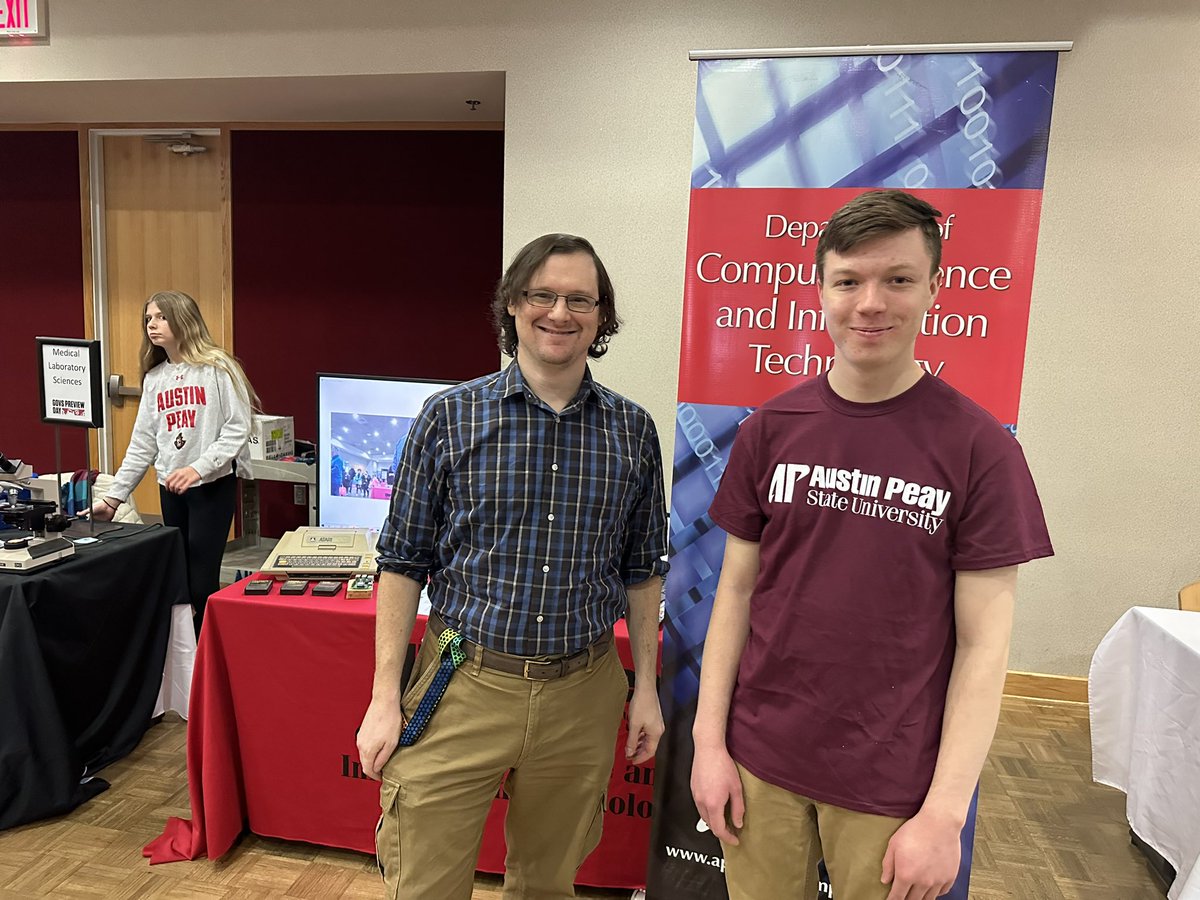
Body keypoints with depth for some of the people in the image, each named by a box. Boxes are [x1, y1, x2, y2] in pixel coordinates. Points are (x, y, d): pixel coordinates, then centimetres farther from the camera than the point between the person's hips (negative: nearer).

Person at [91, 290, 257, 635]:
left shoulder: (217, 368, -7)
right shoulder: (153, 378, 12)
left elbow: (237, 430, -12)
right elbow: (142, 444, 12)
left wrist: (198, 467, -23)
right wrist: (114, 497, 7)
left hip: (214, 484, -6)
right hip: (170, 488, 6)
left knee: (202, 580, -7)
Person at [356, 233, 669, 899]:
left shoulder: (633, 432, 1)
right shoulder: (450, 417, -5)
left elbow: (641, 570, 9)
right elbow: (403, 562, -2)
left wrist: (645, 685, 8)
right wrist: (385, 696, -5)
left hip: (583, 693, 2)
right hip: (462, 687, -2)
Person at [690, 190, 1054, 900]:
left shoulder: (979, 449, -9)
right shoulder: (769, 431, -2)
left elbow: (984, 644, -8)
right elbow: (737, 589, 2)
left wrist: (944, 813, -10)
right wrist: (709, 740, -1)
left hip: (893, 785, -2)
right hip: (759, 760, 2)